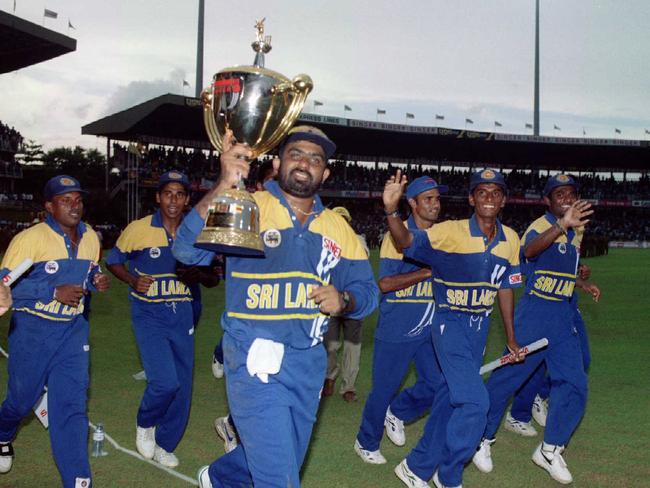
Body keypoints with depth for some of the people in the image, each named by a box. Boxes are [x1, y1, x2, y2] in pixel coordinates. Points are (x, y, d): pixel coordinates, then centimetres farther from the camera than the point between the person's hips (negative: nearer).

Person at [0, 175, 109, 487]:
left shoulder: (91, 238, 3)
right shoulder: (30, 238, -16)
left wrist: (97, 281, -4)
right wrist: (54, 293, -24)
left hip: (73, 332, 4)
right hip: (32, 331, -3)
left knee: (72, 405, -2)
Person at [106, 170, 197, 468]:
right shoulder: (138, 229, -6)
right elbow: (113, 261, 6)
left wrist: (191, 273, -10)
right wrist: (133, 280, -12)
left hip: (182, 313, 4)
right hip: (149, 313, -4)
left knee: (183, 384, 8)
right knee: (165, 381, -18)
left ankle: (164, 444, 27)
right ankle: (145, 424, 14)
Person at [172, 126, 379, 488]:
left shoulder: (337, 227, 7)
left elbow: (367, 289, 7)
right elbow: (188, 250, -22)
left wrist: (344, 301, -16)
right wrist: (224, 186, -34)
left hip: (309, 362, 6)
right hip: (255, 359, -6)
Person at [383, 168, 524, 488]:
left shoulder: (510, 240, 1)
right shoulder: (451, 232, -16)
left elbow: (505, 288, 11)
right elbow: (407, 242, -28)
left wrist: (510, 338, 16)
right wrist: (391, 210, -48)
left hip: (480, 327, 6)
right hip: (450, 323, -6)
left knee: (450, 399, 14)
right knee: (474, 401, -14)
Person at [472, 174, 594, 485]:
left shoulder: (577, 229, 10)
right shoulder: (540, 226, -14)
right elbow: (529, 250, -41)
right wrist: (562, 225, -55)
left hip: (564, 318, 7)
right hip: (534, 315, -7)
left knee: (574, 384, 3)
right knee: (508, 379, -1)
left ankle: (550, 451, 17)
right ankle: (482, 439, 18)